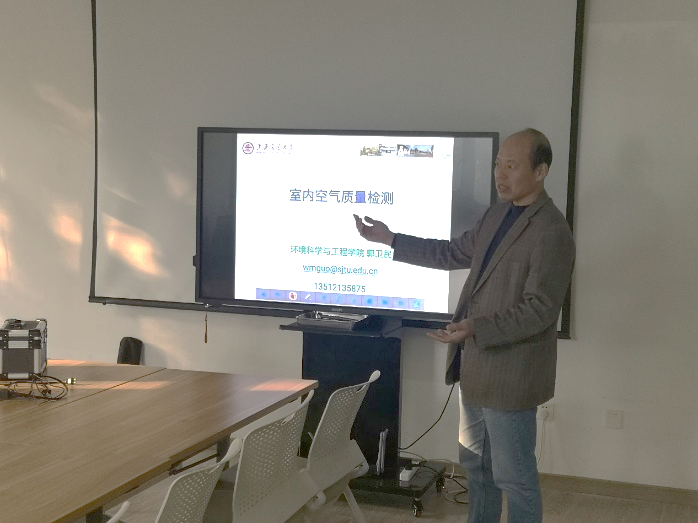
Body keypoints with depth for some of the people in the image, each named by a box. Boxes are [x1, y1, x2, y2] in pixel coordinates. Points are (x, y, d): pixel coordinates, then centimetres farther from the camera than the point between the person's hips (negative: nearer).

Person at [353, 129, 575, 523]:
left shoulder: (552, 232, -21)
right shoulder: (498, 213, 8)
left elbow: (538, 310, -24)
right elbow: (454, 253, 18)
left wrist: (476, 328, -33)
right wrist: (390, 239, 14)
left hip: (510, 371, -9)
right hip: (477, 363, 9)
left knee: (513, 475, 3)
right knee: (476, 463, 21)